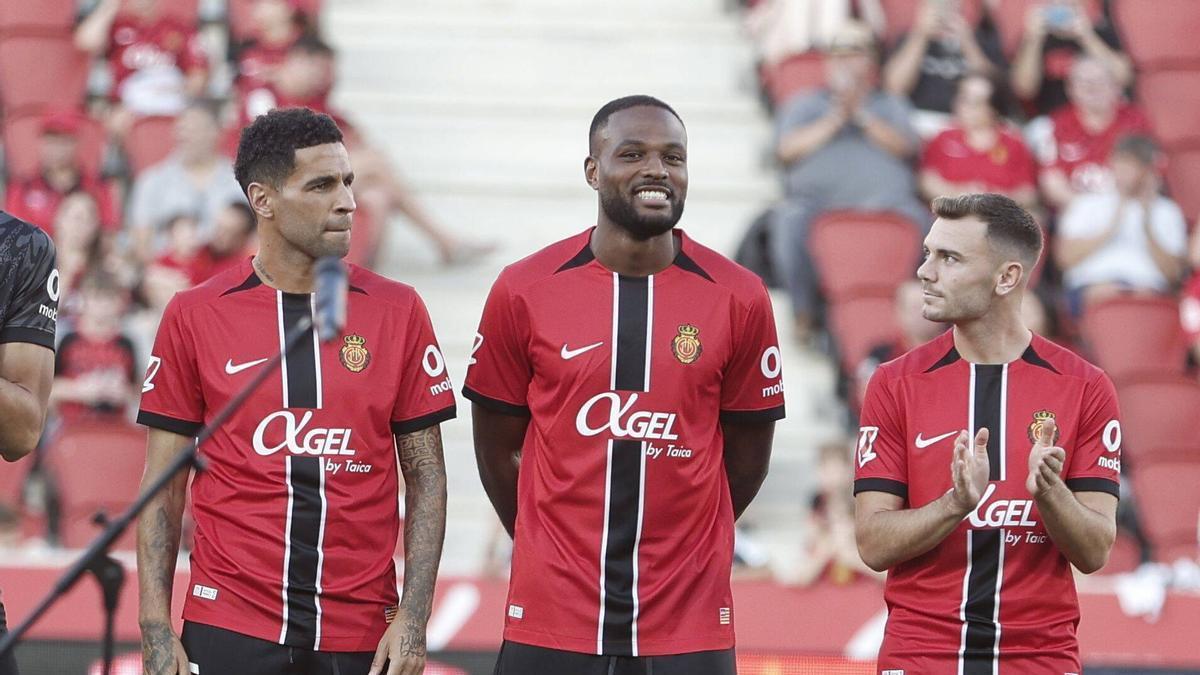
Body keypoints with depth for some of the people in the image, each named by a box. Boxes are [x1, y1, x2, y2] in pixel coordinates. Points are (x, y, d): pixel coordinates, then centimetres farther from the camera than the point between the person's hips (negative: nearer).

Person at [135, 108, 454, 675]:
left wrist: (413, 619, -3)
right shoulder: (194, 316, 2)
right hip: (230, 629, -1)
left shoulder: (398, 311, 4)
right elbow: (164, 486, 5)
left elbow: (425, 478, 6)